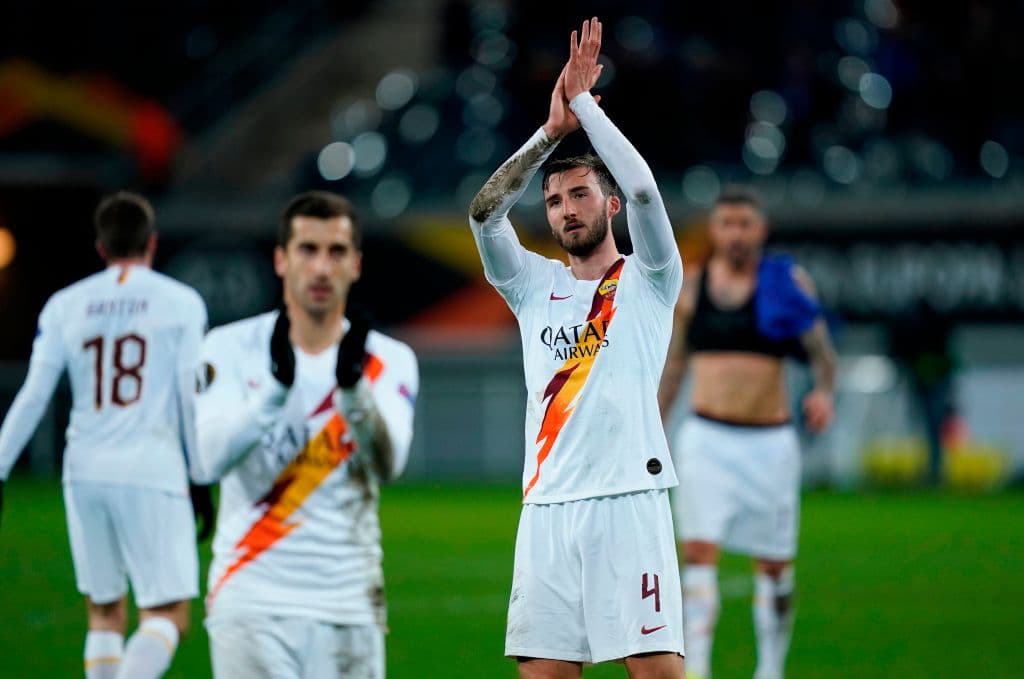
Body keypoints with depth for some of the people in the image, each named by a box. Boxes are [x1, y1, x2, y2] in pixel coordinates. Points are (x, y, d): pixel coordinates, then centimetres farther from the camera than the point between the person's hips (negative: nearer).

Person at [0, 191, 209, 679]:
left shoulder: (65, 306, 8)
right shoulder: (180, 303, 1)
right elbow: (191, 398, -1)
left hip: (85, 473, 4)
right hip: (152, 473, -3)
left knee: (104, 614, 15)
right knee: (167, 617, -3)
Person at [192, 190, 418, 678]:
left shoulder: (388, 361, 6)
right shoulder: (232, 349, 2)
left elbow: (387, 464, -11)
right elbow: (210, 460, -13)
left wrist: (352, 386, -28)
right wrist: (277, 388, -26)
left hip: (347, 610, 2)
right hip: (252, 603, -2)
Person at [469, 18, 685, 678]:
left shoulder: (647, 281, 7)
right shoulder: (535, 286, 17)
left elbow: (643, 191, -9)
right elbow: (485, 212, 3)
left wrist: (585, 103, -5)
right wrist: (553, 130, -4)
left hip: (629, 500, -4)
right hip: (547, 503, 4)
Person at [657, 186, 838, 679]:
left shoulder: (786, 282, 0)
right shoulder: (689, 290, 6)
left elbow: (823, 352, 0)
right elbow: (672, 365, 16)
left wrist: (824, 391, -22)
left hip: (769, 443, 0)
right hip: (706, 440, 1)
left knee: (774, 564, 6)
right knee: (699, 551, -14)